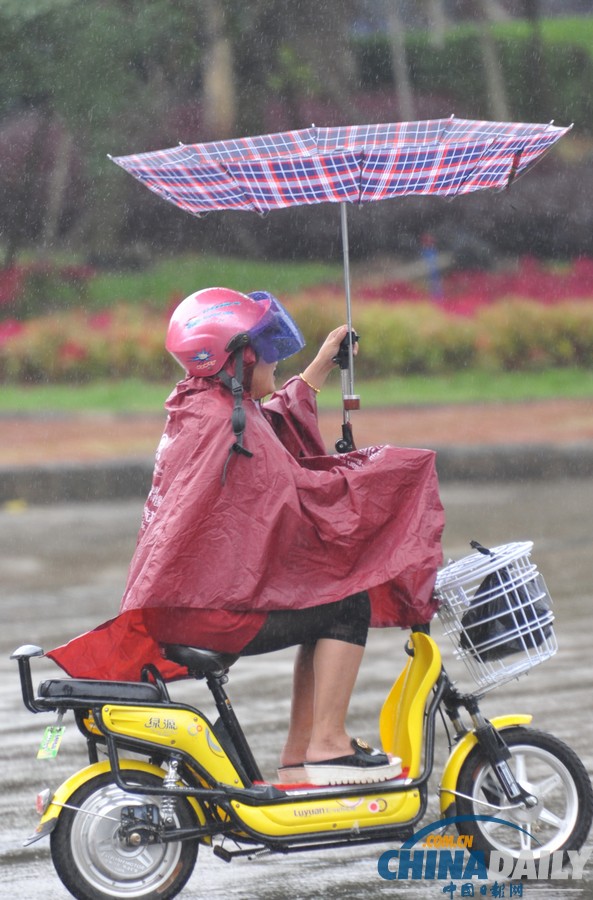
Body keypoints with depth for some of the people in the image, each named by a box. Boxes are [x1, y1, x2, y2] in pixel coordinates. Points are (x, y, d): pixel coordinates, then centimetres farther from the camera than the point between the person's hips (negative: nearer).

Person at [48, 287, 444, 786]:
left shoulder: (196, 408, 13)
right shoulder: (229, 422, -18)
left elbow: (282, 417, 33)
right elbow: (302, 495, -16)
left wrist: (321, 366, 40)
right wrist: (374, 468, -3)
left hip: (177, 598, 10)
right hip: (206, 608, -10)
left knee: (324, 602, 20)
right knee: (347, 605, -6)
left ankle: (299, 751, 20)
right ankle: (327, 746, -4)